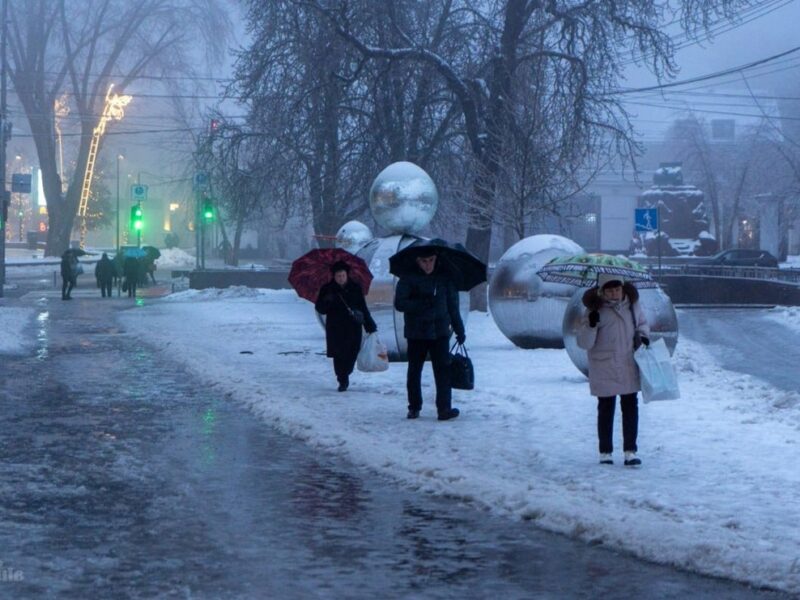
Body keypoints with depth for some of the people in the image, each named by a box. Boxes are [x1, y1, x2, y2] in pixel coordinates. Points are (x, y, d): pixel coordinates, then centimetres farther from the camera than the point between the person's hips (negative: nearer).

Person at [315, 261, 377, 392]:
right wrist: (327, 301, -21)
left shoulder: (355, 288, 6)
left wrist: (369, 325, 8)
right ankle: (342, 380, 3)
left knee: (351, 354, -2)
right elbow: (320, 308, 1)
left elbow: (363, 308, 11)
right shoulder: (327, 289, 2)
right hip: (335, 328, -1)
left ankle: (344, 377, 18)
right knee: (339, 355, -6)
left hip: (353, 328, 1)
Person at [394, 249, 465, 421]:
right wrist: (423, 304, -21)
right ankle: (414, 407, 12)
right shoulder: (408, 279, -1)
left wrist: (459, 330, 12)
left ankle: (444, 408, -5)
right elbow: (399, 303, -10)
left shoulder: (445, 279, 6)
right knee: (414, 371, 4)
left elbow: (453, 306, 12)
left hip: (440, 331, 1)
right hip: (416, 333, 0)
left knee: (443, 370, -6)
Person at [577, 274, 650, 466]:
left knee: (630, 407, 4)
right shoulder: (595, 310, -11)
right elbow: (584, 343, -13)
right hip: (604, 369, -3)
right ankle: (605, 452, 16)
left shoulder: (632, 304, 0)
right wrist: (591, 325, -30)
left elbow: (642, 323, 19)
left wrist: (643, 335, -2)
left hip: (629, 368, 3)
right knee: (606, 409, 7)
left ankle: (630, 451, 9)